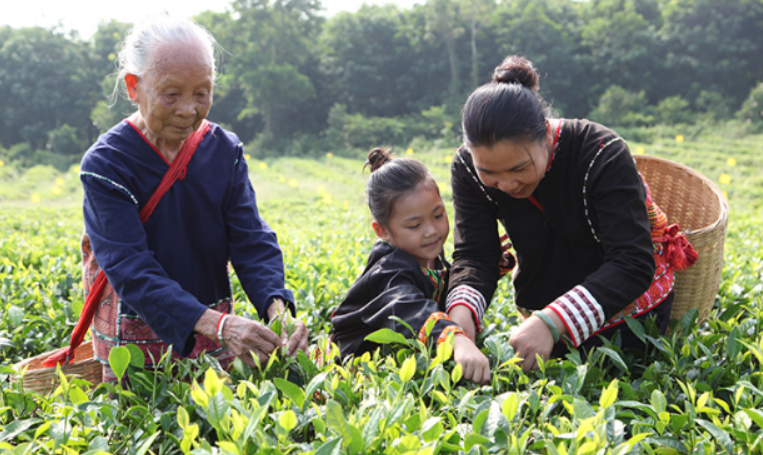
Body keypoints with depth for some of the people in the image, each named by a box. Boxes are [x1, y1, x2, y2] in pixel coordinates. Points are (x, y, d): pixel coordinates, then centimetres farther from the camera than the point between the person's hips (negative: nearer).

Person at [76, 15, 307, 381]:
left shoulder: (224, 151, -2)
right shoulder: (105, 165, -15)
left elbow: (252, 241, -9)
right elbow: (131, 268, -25)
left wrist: (277, 307, -29)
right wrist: (217, 324, -39)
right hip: (137, 349, -3)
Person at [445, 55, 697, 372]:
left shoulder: (602, 156, -32)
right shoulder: (468, 169, -19)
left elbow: (633, 265, -37)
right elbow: (474, 255, -22)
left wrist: (552, 323, -51)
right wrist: (461, 312, -47)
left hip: (625, 309, -3)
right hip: (542, 308, 3)